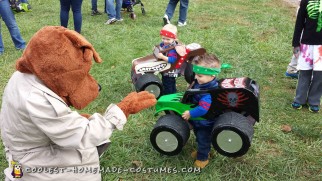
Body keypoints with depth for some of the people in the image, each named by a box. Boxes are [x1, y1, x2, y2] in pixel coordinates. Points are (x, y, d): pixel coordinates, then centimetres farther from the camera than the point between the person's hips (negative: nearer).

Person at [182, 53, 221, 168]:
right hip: (197, 120, 9)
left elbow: (203, 109, -41)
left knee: (203, 139, 16)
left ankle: (202, 158, 39)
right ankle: (201, 151, 56)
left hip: (205, 123, -8)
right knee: (199, 137, 31)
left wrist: (190, 114, -30)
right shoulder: (200, 82, -11)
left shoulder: (209, 93, -39)